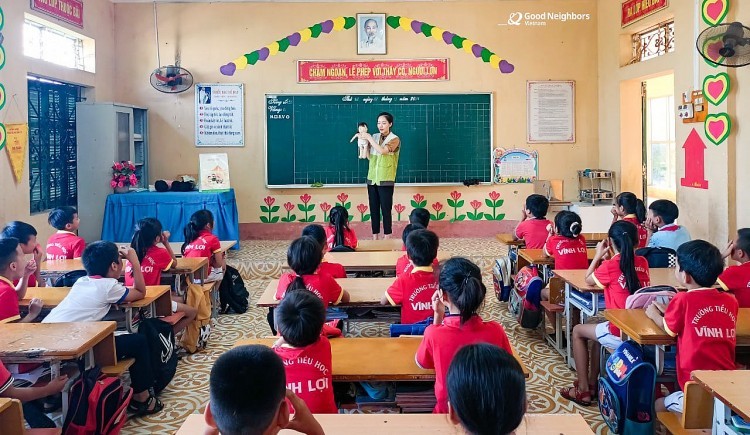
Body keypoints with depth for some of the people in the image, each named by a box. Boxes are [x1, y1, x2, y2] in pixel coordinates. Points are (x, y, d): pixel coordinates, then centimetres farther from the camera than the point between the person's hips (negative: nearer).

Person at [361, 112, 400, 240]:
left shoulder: (394, 139, -5)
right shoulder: (374, 137, 10)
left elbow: (382, 151, -21)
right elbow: (367, 156, 13)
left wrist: (370, 139, -13)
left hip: (386, 180, -5)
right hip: (372, 178, 5)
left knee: (386, 209, -2)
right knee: (373, 209, 8)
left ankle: (387, 238, 4)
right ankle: (375, 237, 15)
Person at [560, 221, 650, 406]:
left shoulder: (609, 266, -10)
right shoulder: (643, 263, 4)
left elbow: (588, 280, 8)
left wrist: (598, 255, 17)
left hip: (621, 335, -6)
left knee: (578, 331, 20)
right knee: (599, 329, 34)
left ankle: (583, 390, 21)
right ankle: (591, 383, 42)